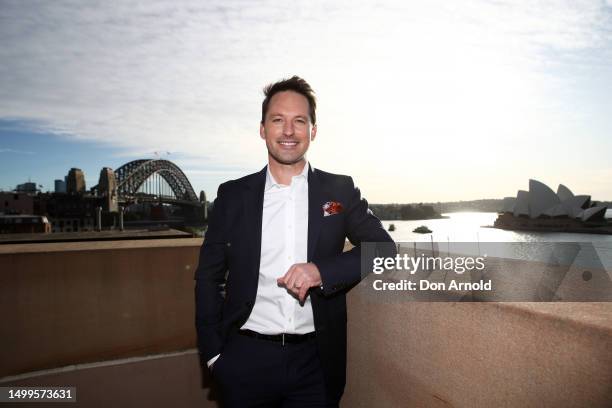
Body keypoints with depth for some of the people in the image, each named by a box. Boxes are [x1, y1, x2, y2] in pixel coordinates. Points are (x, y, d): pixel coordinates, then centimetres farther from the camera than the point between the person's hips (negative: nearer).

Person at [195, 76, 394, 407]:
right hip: (245, 359, 1)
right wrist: (212, 353, -2)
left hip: (315, 362, 0)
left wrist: (322, 269, -21)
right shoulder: (232, 195, 0)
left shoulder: (340, 190, -1)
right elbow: (209, 277, 4)